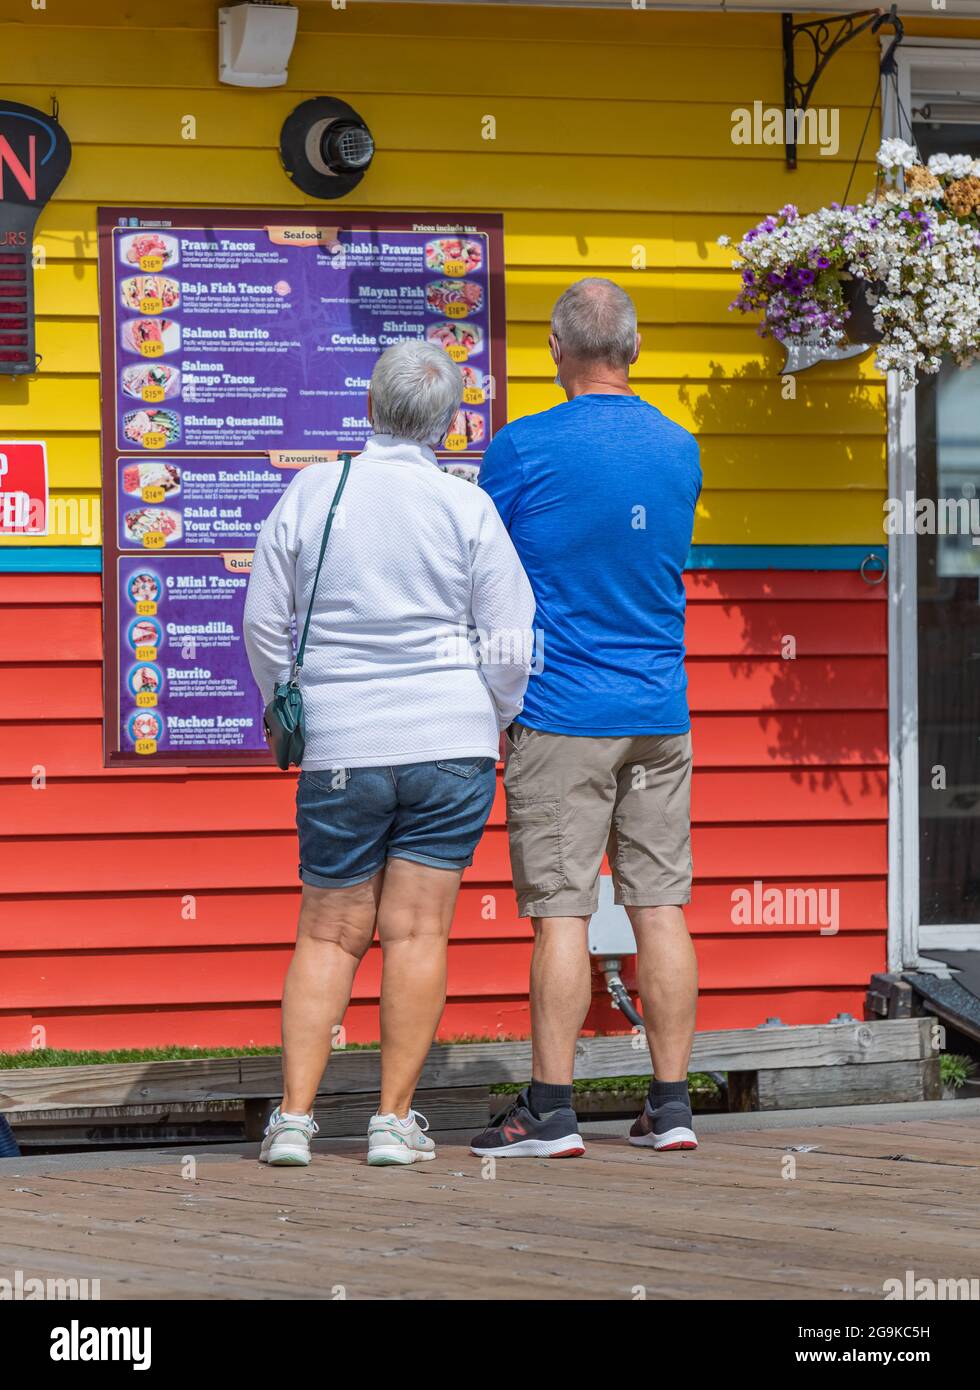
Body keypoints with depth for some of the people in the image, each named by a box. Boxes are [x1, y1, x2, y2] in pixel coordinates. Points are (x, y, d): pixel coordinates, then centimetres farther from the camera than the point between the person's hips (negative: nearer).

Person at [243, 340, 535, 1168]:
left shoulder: (312, 493, -1)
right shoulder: (468, 509, -4)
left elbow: (264, 624, 5)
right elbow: (510, 642, -3)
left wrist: (291, 710, 21)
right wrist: (495, 723, 15)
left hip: (340, 751, 1)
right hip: (451, 744, -1)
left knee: (329, 936, 7)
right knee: (417, 933, 2)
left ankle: (294, 1116, -1)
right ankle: (396, 1120, 1)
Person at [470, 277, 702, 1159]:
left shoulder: (525, 448, -8)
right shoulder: (681, 451, 7)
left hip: (560, 713, -5)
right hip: (661, 713, 5)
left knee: (559, 911, -4)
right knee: (661, 905, 6)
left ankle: (551, 1110, -4)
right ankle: (671, 1106, 7)